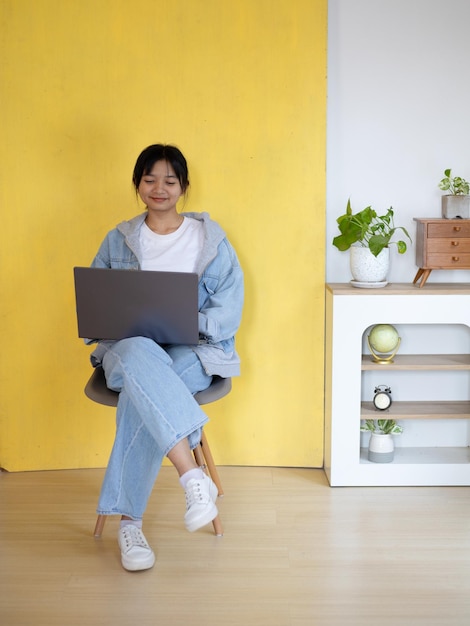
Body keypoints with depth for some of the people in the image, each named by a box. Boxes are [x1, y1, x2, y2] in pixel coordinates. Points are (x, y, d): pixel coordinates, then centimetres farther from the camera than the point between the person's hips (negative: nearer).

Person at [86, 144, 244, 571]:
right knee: (141, 360, -40)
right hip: (128, 347, 1)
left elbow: (229, 308, 0)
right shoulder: (118, 240, 15)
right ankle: (193, 477, -44)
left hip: (193, 352, -1)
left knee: (141, 394, -36)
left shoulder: (210, 238, 9)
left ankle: (129, 521, -29)